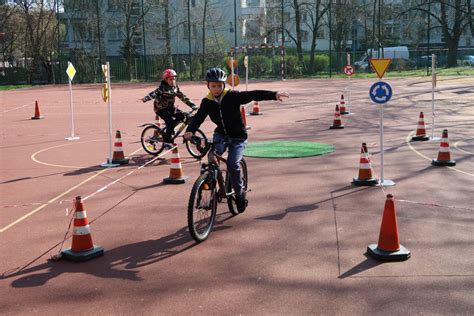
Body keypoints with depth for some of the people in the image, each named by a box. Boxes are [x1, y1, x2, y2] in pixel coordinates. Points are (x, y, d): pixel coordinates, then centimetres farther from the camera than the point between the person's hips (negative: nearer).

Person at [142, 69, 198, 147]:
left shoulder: (175, 88, 3)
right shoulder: (162, 88, -16)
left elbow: (183, 97, 6)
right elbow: (154, 93, -31)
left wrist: (192, 105, 2)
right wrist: (146, 98, -51)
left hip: (170, 107, 7)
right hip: (161, 108, -7)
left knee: (182, 115, -12)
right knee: (170, 121, -23)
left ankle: (169, 128, 8)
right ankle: (167, 142, -16)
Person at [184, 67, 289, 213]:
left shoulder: (232, 96, -13)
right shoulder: (207, 102, -4)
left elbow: (253, 95, -22)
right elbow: (198, 117, -16)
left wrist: (274, 95, -34)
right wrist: (190, 131, -36)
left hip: (237, 137, -3)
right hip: (221, 134, 3)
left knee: (233, 163, -20)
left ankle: (240, 193, 0)